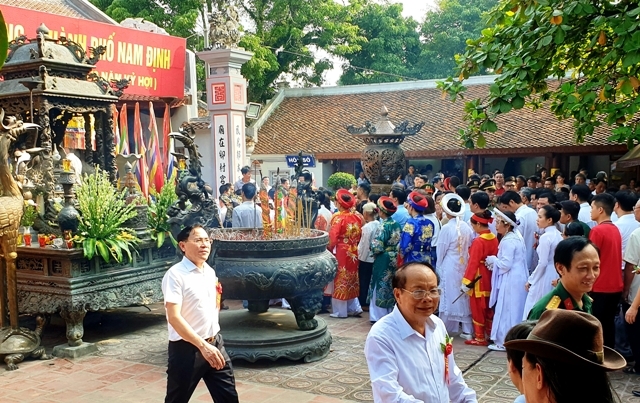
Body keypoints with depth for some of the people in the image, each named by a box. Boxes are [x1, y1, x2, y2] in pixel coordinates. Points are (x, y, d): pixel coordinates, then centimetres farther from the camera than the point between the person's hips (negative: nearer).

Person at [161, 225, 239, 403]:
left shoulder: (210, 272, 7)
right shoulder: (175, 275, -15)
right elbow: (174, 317, -22)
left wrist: (211, 344, 17)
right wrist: (203, 346, -27)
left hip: (215, 344, 7)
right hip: (186, 349, -6)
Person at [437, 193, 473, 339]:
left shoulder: (446, 228, -15)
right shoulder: (467, 227, -2)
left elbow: (440, 251, -7)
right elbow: (470, 247, 3)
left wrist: (439, 267, 8)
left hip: (449, 268, -4)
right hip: (464, 266, 4)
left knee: (448, 297, 4)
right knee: (464, 296, 11)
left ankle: (443, 330, 13)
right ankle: (467, 330, 16)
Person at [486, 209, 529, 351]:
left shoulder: (508, 241, -19)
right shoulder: (516, 237, 12)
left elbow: (506, 264, -22)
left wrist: (493, 260, -6)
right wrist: (495, 261, 9)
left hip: (510, 281, -10)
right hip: (518, 278, 10)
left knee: (505, 311, -2)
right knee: (515, 311, 15)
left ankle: (503, 342, 6)